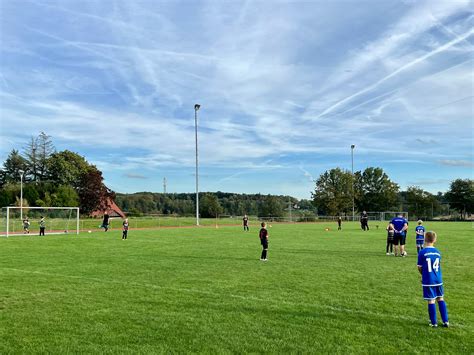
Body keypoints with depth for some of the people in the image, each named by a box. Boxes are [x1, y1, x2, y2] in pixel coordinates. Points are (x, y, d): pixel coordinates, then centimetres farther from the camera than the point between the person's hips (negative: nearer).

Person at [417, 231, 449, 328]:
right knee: (440, 299, 15)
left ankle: (434, 322, 11)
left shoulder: (422, 252, -11)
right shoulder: (438, 252, 2)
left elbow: (419, 267, -5)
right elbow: (438, 266, 7)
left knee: (431, 301, 3)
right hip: (438, 280, 4)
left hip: (428, 281, -4)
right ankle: (445, 321, 18)